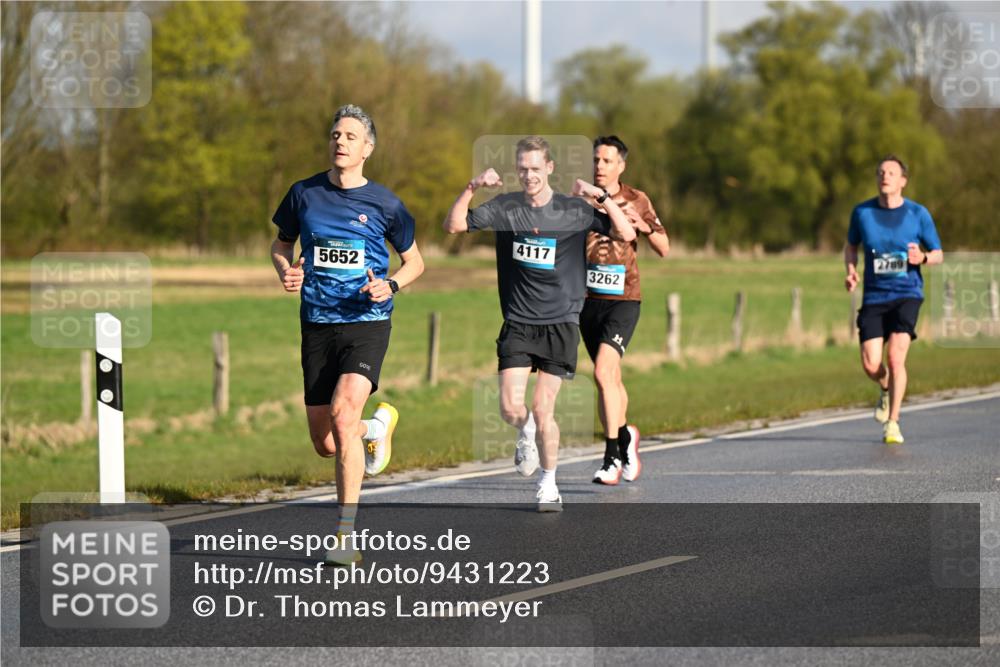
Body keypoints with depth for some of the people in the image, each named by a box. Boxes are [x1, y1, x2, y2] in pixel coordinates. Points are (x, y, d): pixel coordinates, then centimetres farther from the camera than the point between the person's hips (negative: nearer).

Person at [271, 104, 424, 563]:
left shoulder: (384, 204, -1)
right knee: (325, 444, 6)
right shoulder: (304, 194, 4)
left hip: (367, 322, -3)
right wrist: (286, 272, -3)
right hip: (317, 324, 4)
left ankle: (345, 535, -20)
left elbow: (414, 261, 12)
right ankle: (377, 426, 44)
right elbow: (280, 244, 20)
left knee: (344, 413, -26)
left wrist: (391, 286, -9)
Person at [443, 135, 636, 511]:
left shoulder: (574, 210, 0)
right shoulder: (504, 208, 3)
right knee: (511, 410, -10)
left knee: (542, 411, -5)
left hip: (560, 323, -1)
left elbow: (626, 234, -5)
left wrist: (602, 197, -18)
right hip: (517, 324, 1)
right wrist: (471, 189, -14)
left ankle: (548, 484, 14)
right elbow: (454, 226, -1)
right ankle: (526, 433, 27)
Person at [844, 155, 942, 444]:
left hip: (907, 293, -2)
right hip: (874, 297, 2)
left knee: (896, 356, -19)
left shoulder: (918, 214, -2)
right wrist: (851, 271, -1)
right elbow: (851, 245, 19)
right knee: (871, 365, -8)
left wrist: (922, 258, -17)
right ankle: (887, 389, 29)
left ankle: (892, 423, -7)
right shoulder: (862, 212, 2)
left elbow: (938, 255, 6)